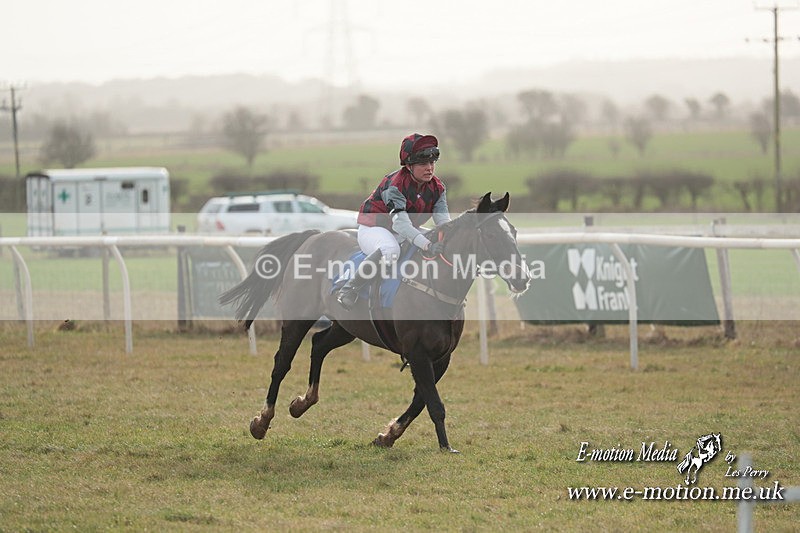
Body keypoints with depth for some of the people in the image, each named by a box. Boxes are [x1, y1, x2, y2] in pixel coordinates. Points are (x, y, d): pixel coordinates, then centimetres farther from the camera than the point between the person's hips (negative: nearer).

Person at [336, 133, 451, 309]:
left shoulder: (437, 188, -5)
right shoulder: (394, 185, -27)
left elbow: (444, 222, -15)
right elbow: (401, 223, -40)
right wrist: (428, 245, -52)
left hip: (406, 233, 8)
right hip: (373, 228, -8)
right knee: (390, 250, -42)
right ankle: (349, 289, -29)